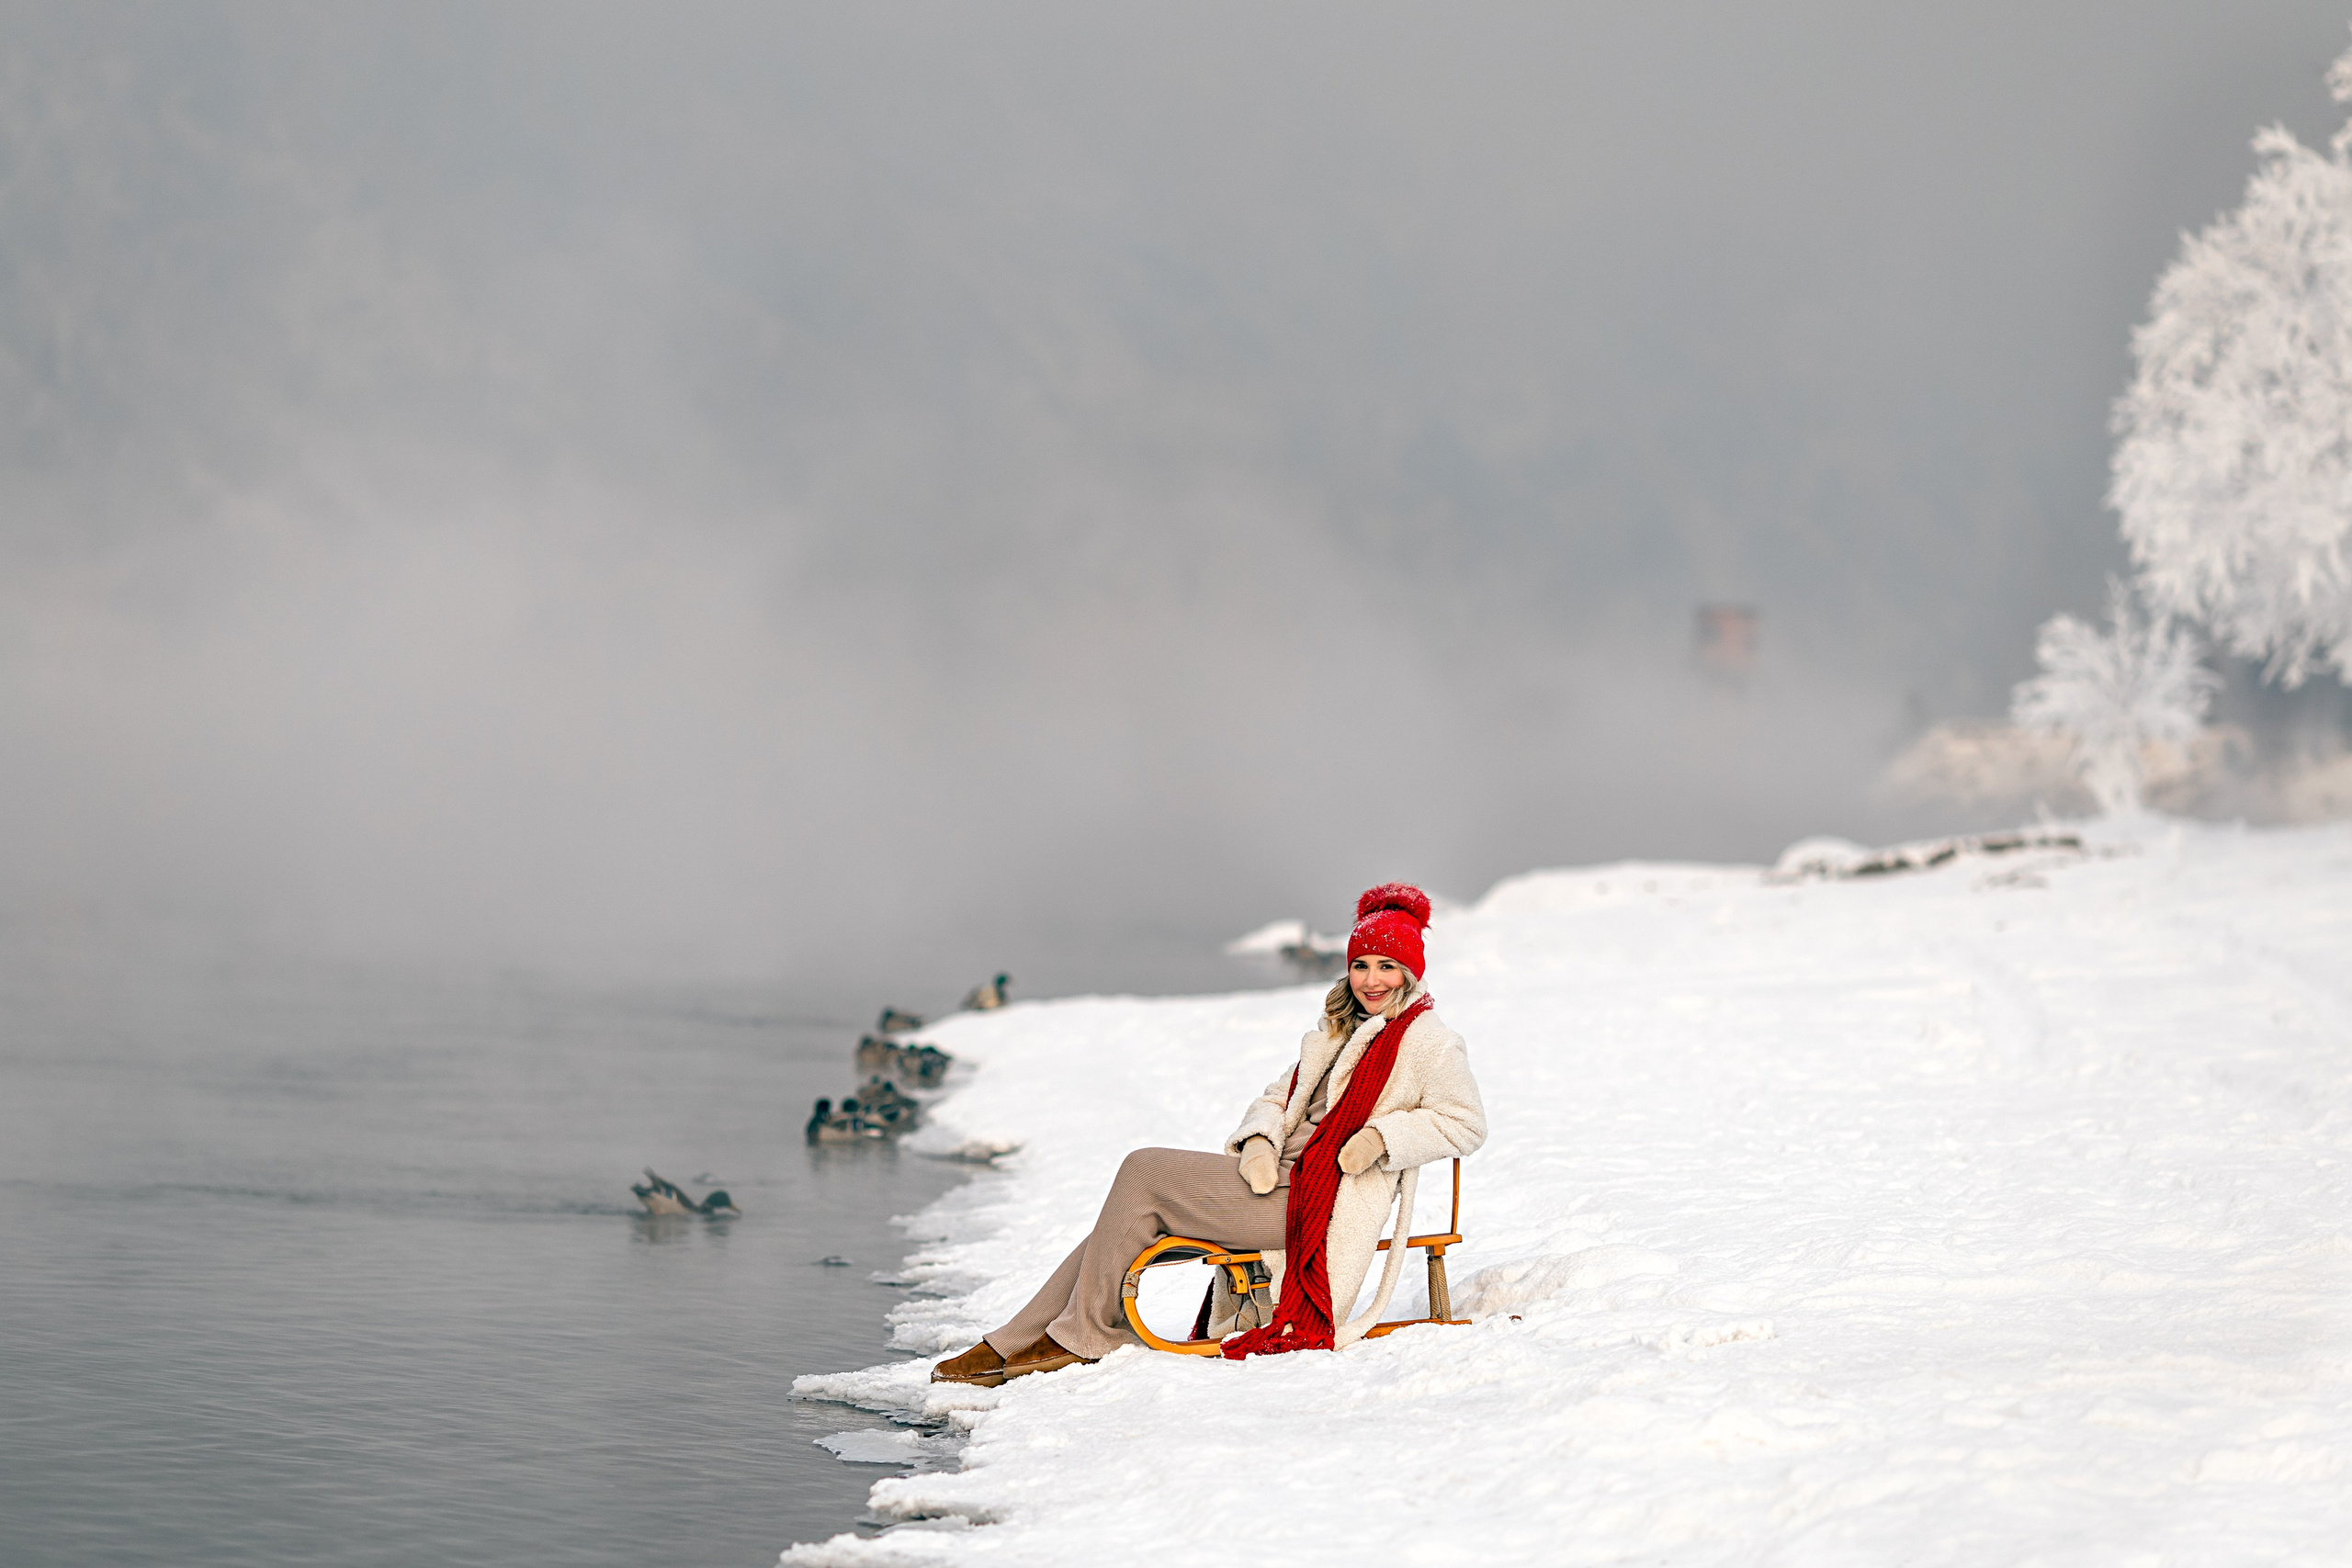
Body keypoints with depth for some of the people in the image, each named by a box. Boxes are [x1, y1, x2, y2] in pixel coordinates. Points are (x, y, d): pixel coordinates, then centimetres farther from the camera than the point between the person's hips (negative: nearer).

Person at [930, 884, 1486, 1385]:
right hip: (1274, 1178, 8)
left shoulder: (1427, 1040, -3)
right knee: (1130, 1218, -6)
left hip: (1314, 1201, -8)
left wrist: (1381, 1136, -19)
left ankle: (1085, 1335, -5)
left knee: (1143, 1171, -14)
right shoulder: (1338, 1029, 22)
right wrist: (1261, 1140, -1)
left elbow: (1466, 1123, -9)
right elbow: (1280, 1095, 21)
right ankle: (1009, 1347, -4)